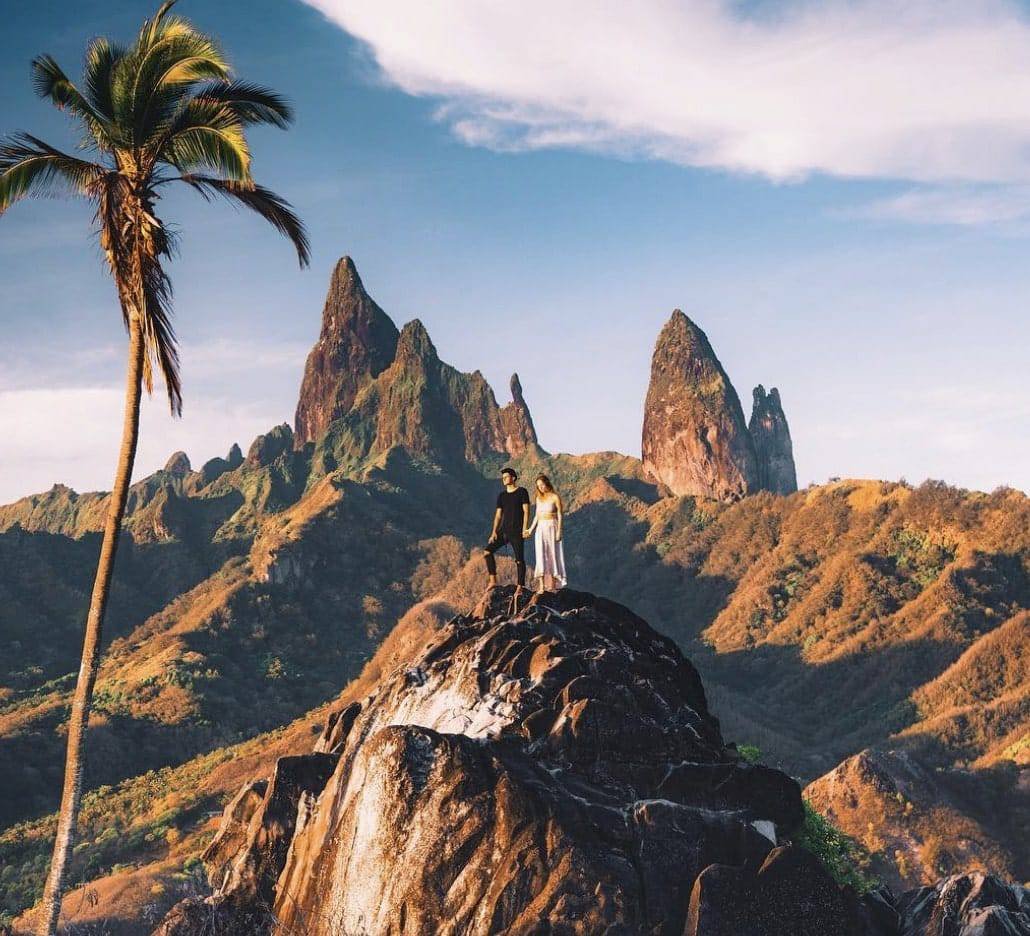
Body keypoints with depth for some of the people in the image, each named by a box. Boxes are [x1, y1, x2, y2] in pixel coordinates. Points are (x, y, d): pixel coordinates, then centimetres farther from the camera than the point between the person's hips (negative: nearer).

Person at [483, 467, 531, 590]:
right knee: (487, 551, -9)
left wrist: (524, 529, -14)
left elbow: (526, 511, -6)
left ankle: (520, 587, 0)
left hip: (517, 532, -5)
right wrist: (494, 532, 5)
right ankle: (493, 581, -7)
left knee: (519, 560, -5)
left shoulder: (522, 492, -1)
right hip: (503, 530, 5)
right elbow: (498, 515, 14)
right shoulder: (501, 496, 14)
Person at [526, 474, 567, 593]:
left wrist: (559, 531, -12)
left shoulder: (555, 497, -5)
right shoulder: (539, 498, 11)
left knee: (553, 556, 2)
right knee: (541, 556, -5)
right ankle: (541, 586, -9)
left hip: (552, 528, -4)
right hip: (540, 529, 4)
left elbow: (560, 515, -7)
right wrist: (531, 529, 16)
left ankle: (553, 584, 11)